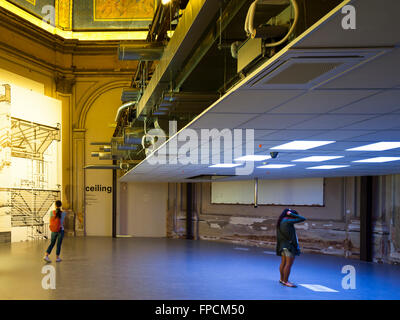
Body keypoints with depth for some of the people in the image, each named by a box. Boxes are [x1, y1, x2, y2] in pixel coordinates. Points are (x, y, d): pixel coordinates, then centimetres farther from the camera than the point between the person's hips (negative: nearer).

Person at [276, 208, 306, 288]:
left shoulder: (281, 221, 10)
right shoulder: (287, 221, -17)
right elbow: (302, 219, -13)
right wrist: (292, 214, -8)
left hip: (284, 245, 10)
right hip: (289, 245, -10)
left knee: (283, 262, 16)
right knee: (289, 263, -6)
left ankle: (282, 279, 25)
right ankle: (285, 281, -3)